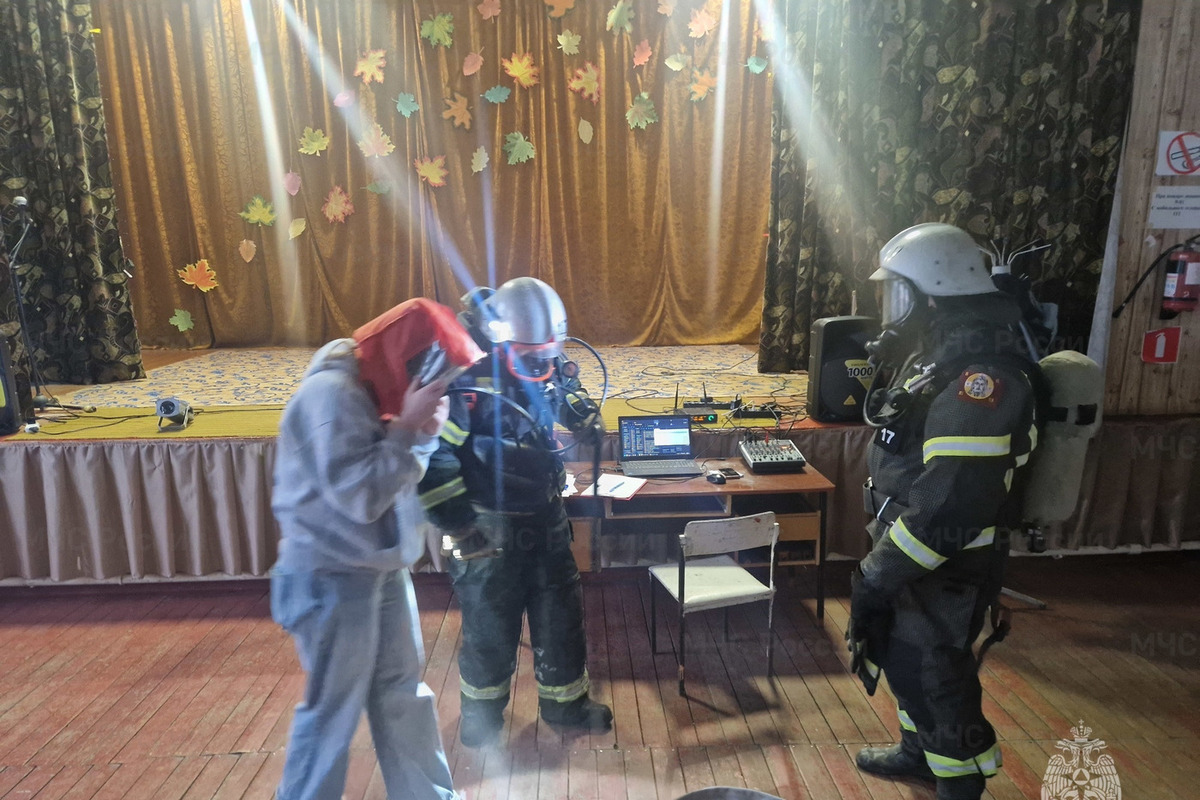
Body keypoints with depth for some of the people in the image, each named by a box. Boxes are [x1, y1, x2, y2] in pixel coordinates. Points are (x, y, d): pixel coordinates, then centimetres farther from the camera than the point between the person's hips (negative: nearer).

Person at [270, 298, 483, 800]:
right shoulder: (331, 394, -22)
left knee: (404, 693, 18)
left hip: (385, 572, 9)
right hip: (333, 580, -9)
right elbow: (358, 496, -25)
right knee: (333, 711, 8)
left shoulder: (378, 387, 6)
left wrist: (425, 434, -5)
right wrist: (407, 427, -22)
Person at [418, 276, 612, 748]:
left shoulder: (550, 373, -4)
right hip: (490, 530, -5)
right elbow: (433, 458, -23)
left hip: (546, 521, 6)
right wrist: (459, 526, -21)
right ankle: (481, 710, 39)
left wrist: (585, 418, -8)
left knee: (561, 617, 17)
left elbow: (569, 402, 17)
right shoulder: (468, 382, -23)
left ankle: (566, 703, 40)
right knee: (490, 627, 12)